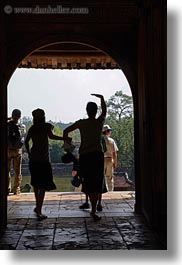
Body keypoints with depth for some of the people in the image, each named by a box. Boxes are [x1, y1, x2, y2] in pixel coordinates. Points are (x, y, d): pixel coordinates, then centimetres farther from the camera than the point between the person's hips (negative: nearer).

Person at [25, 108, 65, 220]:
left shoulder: (32, 128, 8)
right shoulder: (47, 126, -5)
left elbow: (26, 142, 12)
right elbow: (51, 136, -23)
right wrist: (64, 138, -20)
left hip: (33, 159, 6)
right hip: (43, 160, -6)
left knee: (36, 184, 20)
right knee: (43, 186, -3)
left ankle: (38, 206, 33)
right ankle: (39, 211, -10)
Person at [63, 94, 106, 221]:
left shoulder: (81, 123, 0)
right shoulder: (100, 122, 1)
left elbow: (66, 131, 0)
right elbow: (104, 110, 21)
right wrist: (102, 98, 35)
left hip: (84, 156, 1)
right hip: (97, 155, -1)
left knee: (88, 183, 10)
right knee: (97, 184, 0)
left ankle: (93, 208, 18)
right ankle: (94, 210, -7)